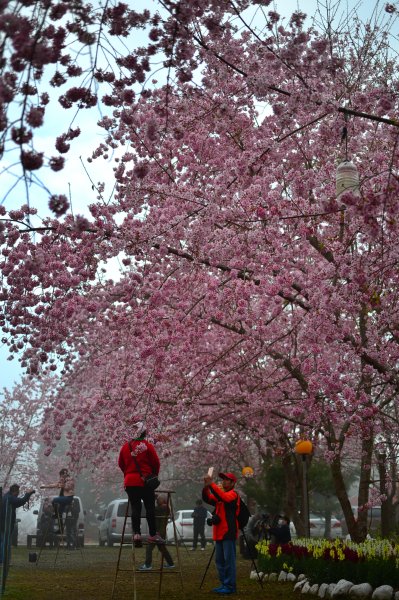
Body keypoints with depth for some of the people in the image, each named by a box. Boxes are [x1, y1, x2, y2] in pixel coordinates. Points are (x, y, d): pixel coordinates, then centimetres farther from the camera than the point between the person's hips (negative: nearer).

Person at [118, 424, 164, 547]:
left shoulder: (125, 447, 6)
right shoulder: (147, 446, -5)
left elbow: (121, 464, 14)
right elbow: (156, 463, -2)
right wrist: (154, 475, 14)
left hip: (130, 482, 3)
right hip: (146, 481, -3)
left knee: (135, 508, 4)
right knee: (150, 508, 3)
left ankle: (136, 533, -9)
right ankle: (152, 534, 4)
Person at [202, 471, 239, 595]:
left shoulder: (233, 494, -4)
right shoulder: (220, 495, 21)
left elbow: (222, 497, -25)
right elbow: (207, 499, 7)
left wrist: (211, 484, -27)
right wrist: (206, 486, -10)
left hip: (228, 533, -8)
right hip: (219, 532, 8)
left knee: (228, 560, -7)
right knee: (219, 560, 10)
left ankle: (230, 586, -5)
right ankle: (224, 584, 17)